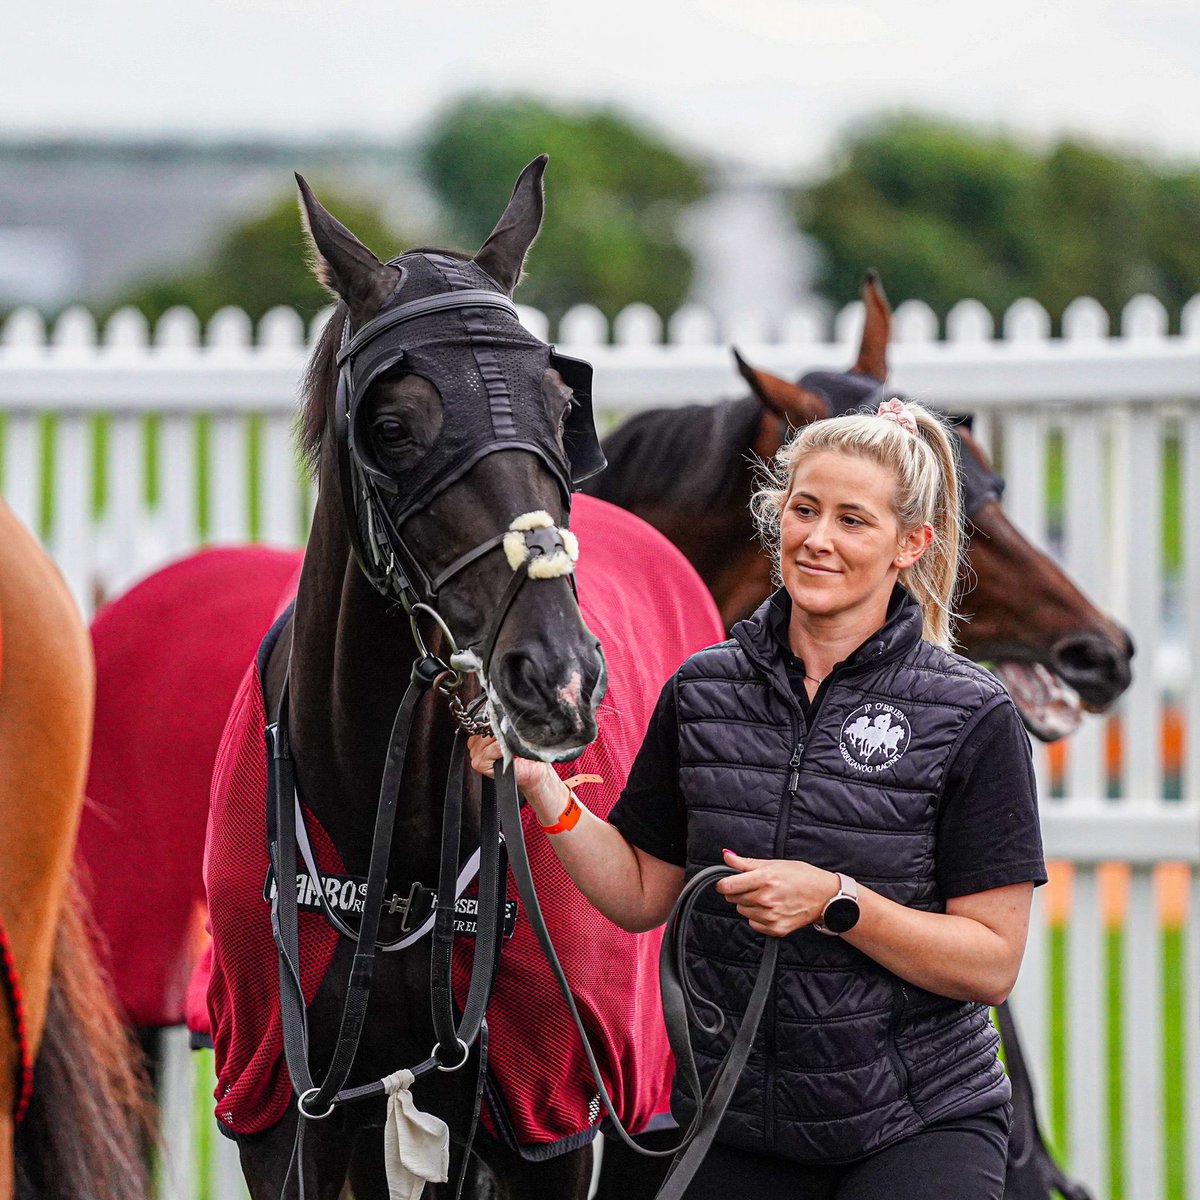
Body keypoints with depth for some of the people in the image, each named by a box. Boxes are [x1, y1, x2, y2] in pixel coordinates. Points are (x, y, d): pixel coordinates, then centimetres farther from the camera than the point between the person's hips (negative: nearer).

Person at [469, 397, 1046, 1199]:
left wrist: (837, 901, -21)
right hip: (731, 1126, 4)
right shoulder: (703, 692, 5)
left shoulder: (970, 718, -8)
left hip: (915, 1126, -4)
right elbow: (642, 894, 11)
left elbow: (991, 964, -9)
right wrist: (541, 786, -3)